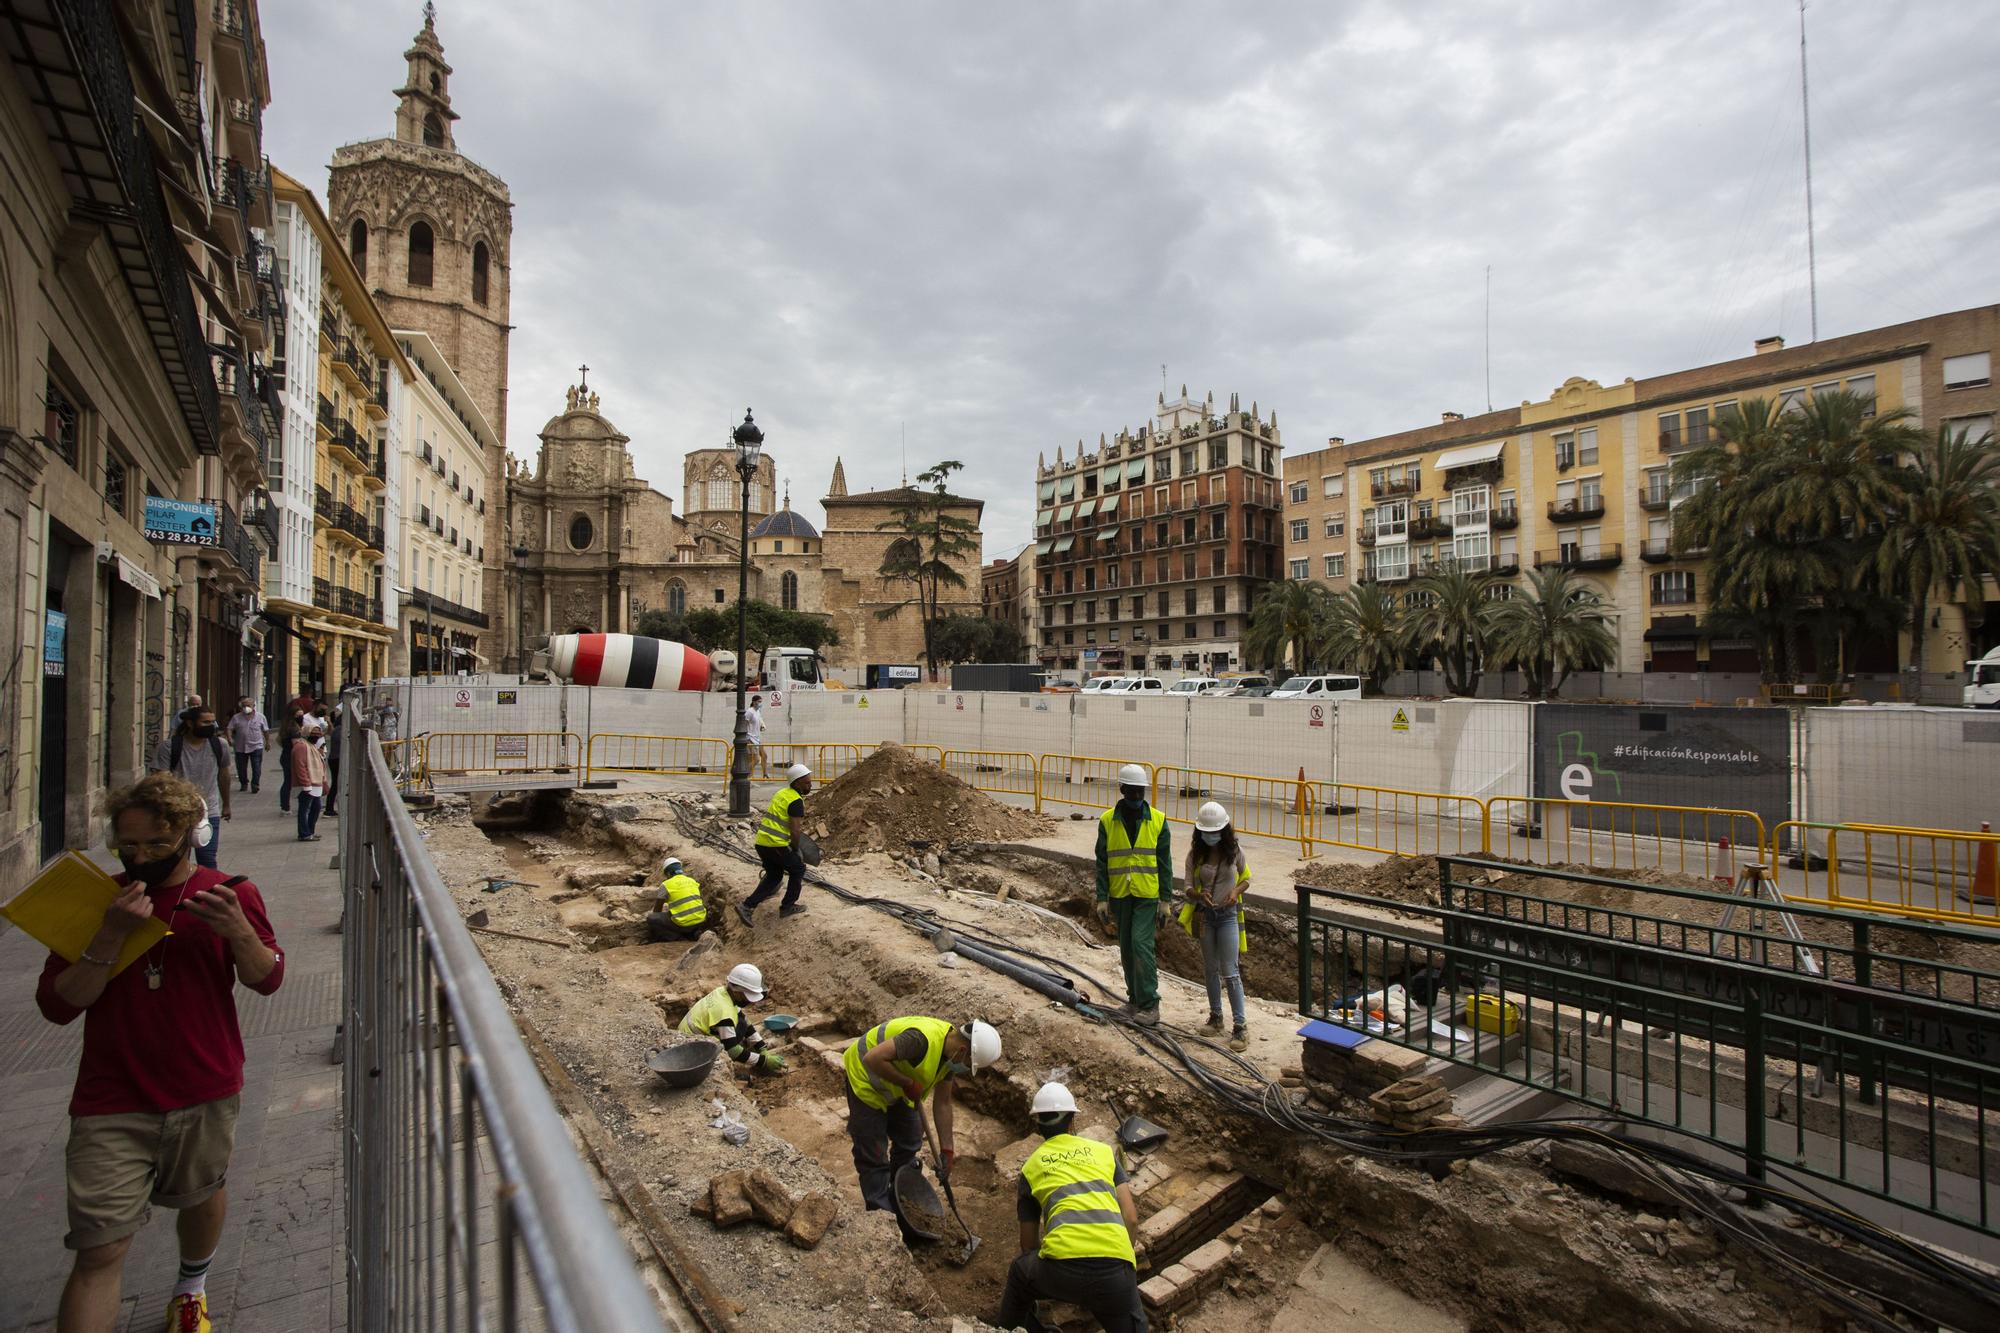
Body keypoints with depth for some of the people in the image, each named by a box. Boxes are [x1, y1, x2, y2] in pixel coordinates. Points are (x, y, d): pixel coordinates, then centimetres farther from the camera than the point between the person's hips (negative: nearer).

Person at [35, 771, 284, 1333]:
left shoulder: (230, 894, -6)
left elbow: (268, 979, -3)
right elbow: (56, 1005, -6)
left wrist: (238, 931, -23)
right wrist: (111, 937, -22)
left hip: (206, 1095, 1)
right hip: (113, 1105, -1)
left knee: (202, 1197, 21)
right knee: (100, 1251, -3)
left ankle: (192, 1286, 49)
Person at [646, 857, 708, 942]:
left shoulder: (666, 885, 2)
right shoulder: (693, 881, 17)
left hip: (683, 924, -5)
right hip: (700, 921, 5)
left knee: (651, 918, 10)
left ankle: (677, 936, 1)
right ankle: (694, 932, 12)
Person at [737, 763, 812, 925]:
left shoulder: (782, 793, 14)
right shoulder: (796, 801, -13)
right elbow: (794, 832, -16)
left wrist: (796, 830, 28)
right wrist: (796, 850, 0)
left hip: (761, 842, 8)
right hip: (776, 845, -8)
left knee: (774, 876, 21)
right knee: (798, 869, 13)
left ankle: (747, 906, 10)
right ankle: (787, 907, 20)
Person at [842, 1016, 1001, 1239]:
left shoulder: (950, 1053, -10)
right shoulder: (922, 1038, -38)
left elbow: (942, 1103, 0)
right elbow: (873, 1058, -41)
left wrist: (947, 1150, 0)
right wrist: (909, 1083, -31)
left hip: (897, 1087, 9)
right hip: (866, 1077, -8)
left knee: (909, 1142, 16)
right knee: (873, 1154, -2)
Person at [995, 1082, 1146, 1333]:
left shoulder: (1031, 1166, 20)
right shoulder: (1105, 1151, 20)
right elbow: (1131, 1218, 15)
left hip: (1062, 1267, 1)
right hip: (1115, 1272, -1)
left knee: (1020, 1271, 32)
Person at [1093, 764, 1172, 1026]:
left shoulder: (1158, 820, -3)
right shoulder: (1107, 821, -1)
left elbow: (1164, 863, 1)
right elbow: (1101, 863, 2)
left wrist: (1165, 899, -3)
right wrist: (1102, 899, -2)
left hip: (1147, 896, -2)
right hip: (1120, 896, 2)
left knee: (1141, 945, -11)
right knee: (1127, 949, 11)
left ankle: (1150, 1005, -1)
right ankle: (1135, 999, 26)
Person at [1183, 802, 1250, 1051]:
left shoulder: (1234, 851, -6)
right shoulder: (1195, 854, -4)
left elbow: (1246, 880, 6)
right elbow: (1188, 887, -3)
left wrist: (1235, 892, -15)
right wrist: (1199, 894, -25)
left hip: (1228, 915, -2)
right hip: (1204, 915, 2)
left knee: (1230, 971, -5)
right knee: (1210, 969, 14)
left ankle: (1240, 1026, 2)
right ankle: (1215, 1017, 29)